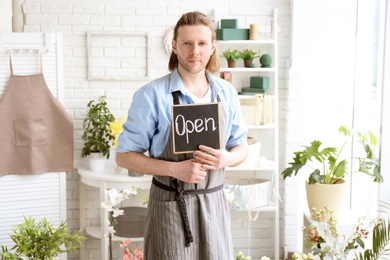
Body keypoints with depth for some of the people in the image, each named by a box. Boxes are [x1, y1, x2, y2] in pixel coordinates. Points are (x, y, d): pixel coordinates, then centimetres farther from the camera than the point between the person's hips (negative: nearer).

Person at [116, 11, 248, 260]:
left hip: (214, 204, 4)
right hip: (171, 206, -4)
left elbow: (241, 147, 12)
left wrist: (226, 159, -12)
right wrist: (175, 169, -21)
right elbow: (125, 155, -8)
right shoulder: (152, 95, -11)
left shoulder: (227, 93, 2)